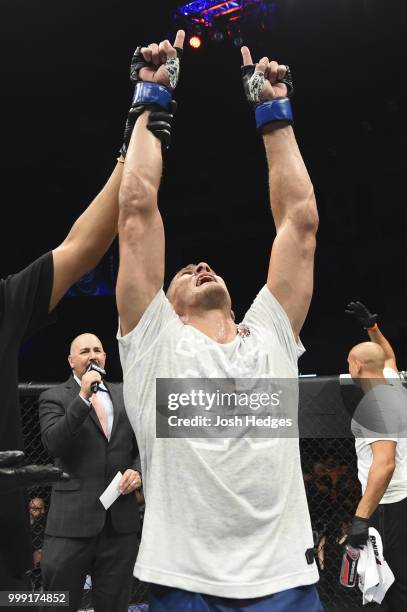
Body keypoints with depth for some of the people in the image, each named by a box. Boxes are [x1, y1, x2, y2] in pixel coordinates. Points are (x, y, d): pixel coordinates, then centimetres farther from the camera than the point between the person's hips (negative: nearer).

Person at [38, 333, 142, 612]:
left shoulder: (125, 395, 13)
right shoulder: (54, 397, 2)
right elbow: (53, 444, -14)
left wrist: (137, 470, -3)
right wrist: (83, 397, -18)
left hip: (122, 515, 3)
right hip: (73, 516, -3)